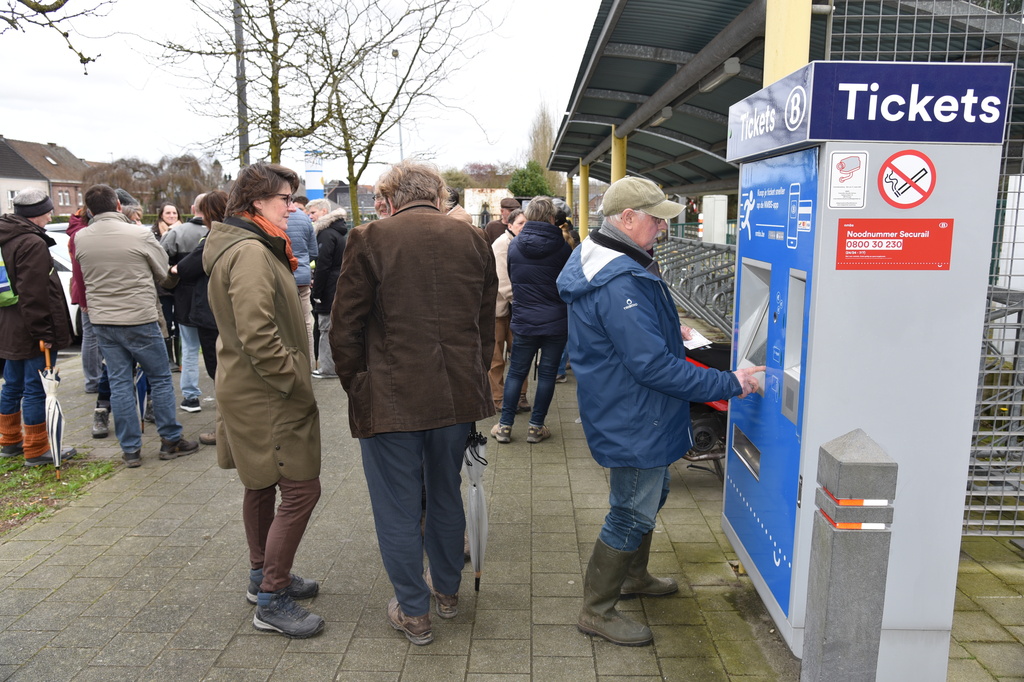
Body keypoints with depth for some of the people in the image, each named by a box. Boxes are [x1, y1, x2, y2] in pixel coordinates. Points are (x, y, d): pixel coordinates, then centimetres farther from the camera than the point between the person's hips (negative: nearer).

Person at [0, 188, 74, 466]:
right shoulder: (33, 244, -18)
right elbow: (34, 294, -23)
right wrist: (43, 333, -20)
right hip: (32, 332, -10)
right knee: (36, 390, -2)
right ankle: (36, 450, 5)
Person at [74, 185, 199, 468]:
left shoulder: (80, 239, -1)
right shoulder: (140, 235, -13)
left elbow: (86, 276, 14)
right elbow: (165, 274, -1)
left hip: (102, 321, 4)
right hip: (140, 319, -4)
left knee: (120, 384, 9)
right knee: (160, 379, 8)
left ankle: (130, 449, 13)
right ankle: (170, 441, 14)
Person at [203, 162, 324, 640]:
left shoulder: (248, 248, 14)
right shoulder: (250, 252, -19)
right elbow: (257, 335, -27)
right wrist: (295, 380, -20)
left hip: (253, 390, 11)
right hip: (267, 396, -11)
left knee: (262, 485, 20)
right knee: (301, 490, -6)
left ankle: (264, 577, 36)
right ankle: (271, 601, 5)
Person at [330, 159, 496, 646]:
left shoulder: (370, 239, -9)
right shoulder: (473, 240, 4)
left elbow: (345, 329, -6)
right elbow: (486, 324, 10)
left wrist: (357, 387, 7)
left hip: (390, 399, -4)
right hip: (458, 395, 5)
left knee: (398, 509, 11)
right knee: (446, 497, 22)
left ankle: (414, 612, 24)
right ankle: (447, 590, 39)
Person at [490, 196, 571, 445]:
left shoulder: (514, 245, -1)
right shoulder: (561, 247, -8)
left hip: (523, 321, 2)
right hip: (556, 322, -2)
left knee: (516, 372, 11)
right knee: (547, 373, 7)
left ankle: (505, 425, 13)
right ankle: (536, 427, 13)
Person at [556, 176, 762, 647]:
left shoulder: (600, 261, 6)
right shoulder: (620, 283, -30)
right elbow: (653, 366, -31)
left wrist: (668, 331, 18)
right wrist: (729, 384, -24)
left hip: (628, 411, 11)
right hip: (632, 419, -11)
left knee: (649, 494, 26)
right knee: (633, 512, 4)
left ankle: (633, 576, 46)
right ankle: (596, 611, 21)